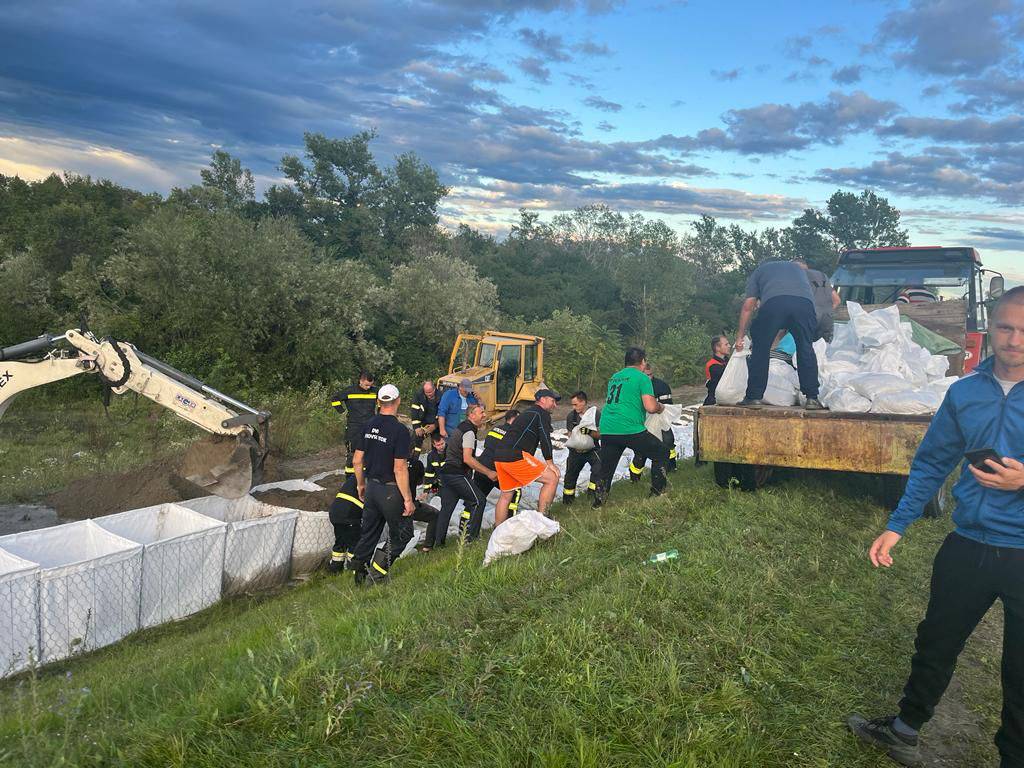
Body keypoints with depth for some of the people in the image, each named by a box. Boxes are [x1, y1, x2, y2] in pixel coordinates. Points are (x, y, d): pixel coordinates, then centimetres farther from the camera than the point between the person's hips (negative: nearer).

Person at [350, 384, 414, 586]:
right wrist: (408, 499, -15)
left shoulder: (368, 426, 2)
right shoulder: (400, 430, -19)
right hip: (391, 490, -6)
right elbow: (400, 469, -21)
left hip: (371, 486, 7)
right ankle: (378, 570, 6)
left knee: (369, 532, 18)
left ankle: (358, 572, 25)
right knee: (402, 534, 10)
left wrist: (360, 484, 22)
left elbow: (357, 460, 7)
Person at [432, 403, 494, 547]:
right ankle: (470, 537, -4)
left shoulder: (460, 428, 19)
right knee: (479, 501, -3)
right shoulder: (469, 432, -13)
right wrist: (488, 472, -18)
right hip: (457, 475, -10)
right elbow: (467, 459, -21)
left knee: (446, 507, 11)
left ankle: (438, 541, 12)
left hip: (446, 473, 10)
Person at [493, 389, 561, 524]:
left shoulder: (527, 413, 31)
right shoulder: (542, 414, 2)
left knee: (506, 495, 18)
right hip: (515, 456, -10)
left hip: (499, 457, 10)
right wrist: (550, 464, -2)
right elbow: (545, 440, -6)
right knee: (552, 478, -4)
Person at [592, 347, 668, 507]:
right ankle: (657, 492, 14)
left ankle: (598, 502, 15)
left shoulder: (614, 377, 20)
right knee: (661, 452, 13)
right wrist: (660, 407, 11)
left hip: (606, 430, 6)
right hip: (630, 429, -6)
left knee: (606, 469, 17)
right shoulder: (642, 377, -1)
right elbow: (650, 407, -11)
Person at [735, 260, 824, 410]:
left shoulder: (758, 271, 37)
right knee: (806, 349, 14)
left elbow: (748, 306, 28)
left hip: (773, 302, -2)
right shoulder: (799, 268, 45)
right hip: (805, 302, 2)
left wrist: (740, 335, 33)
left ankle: (754, 397, 10)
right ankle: (812, 398, 11)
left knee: (760, 349, 10)